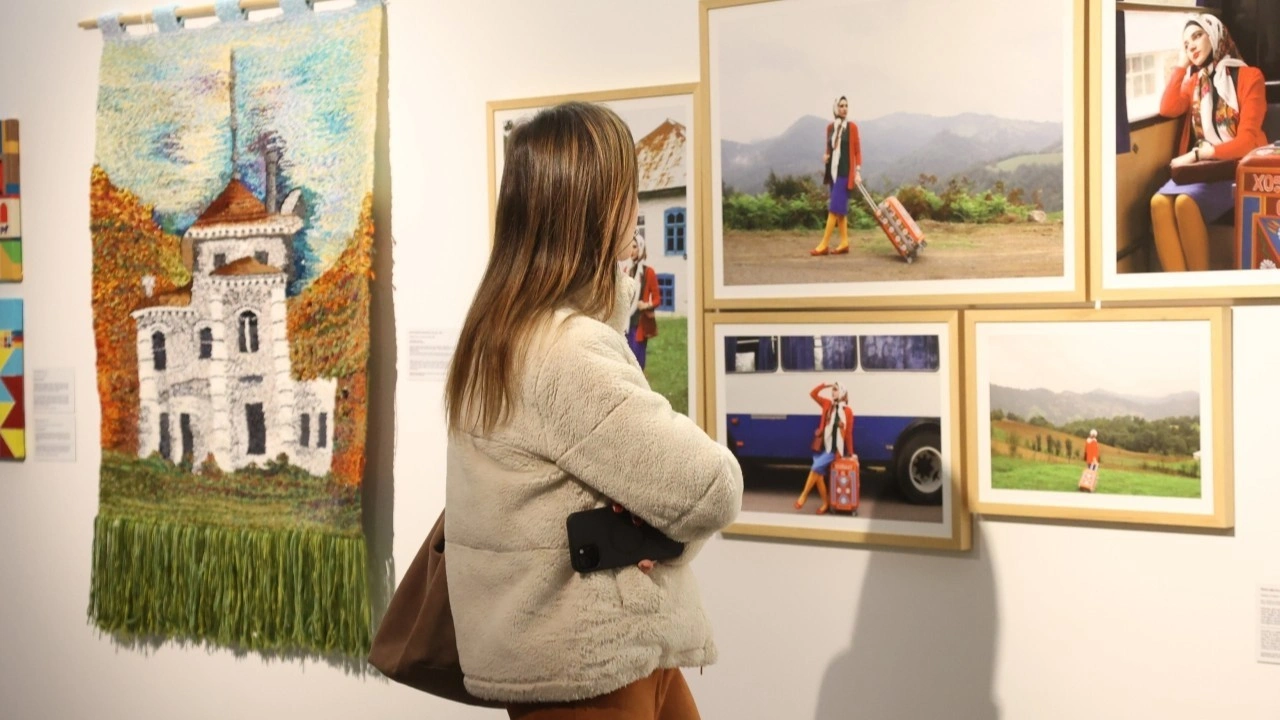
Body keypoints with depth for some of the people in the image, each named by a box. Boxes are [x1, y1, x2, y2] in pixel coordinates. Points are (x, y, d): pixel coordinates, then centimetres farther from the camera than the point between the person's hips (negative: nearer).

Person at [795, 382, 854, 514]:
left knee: (816, 467, -21)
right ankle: (826, 503, 12)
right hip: (822, 447, 5)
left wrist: (850, 453, 0)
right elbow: (813, 394, 8)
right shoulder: (827, 404, 7)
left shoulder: (847, 411, -6)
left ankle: (804, 495, -8)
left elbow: (849, 434, -3)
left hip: (835, 450, -5)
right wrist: (825, 385, -4)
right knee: (819, 475, 0)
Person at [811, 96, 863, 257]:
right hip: (833, 170, 6)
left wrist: (858, 172, -10)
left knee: (835, 207, -10)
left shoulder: (852, 127, -5)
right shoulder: (830, 127, 9)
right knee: (840, 208, 8)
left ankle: (824, 245, -11)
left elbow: (857, 150, -5)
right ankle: (844, 243, 13)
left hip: (845, 171, -6)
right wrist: (825, 155, -2)